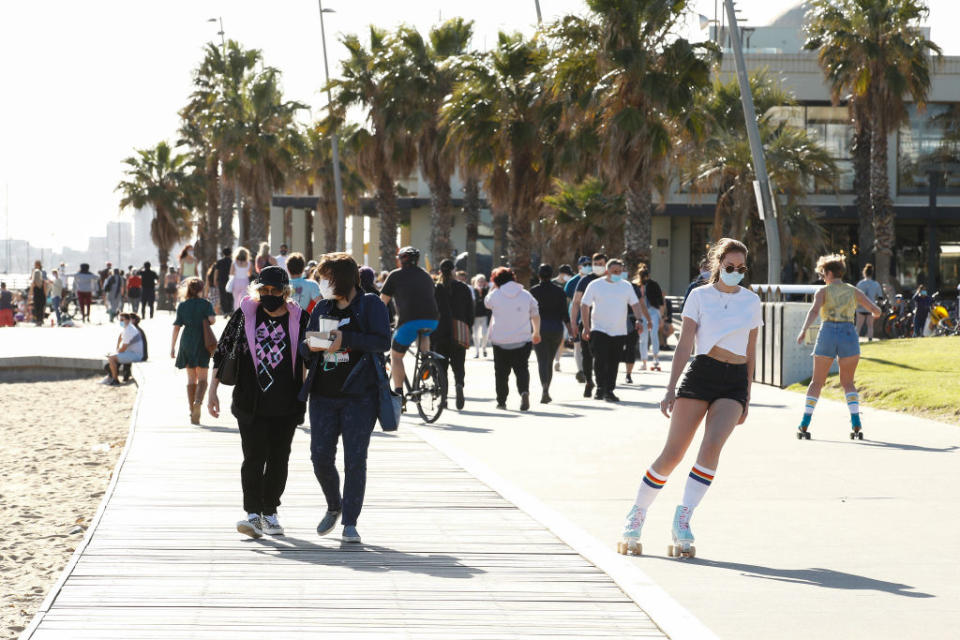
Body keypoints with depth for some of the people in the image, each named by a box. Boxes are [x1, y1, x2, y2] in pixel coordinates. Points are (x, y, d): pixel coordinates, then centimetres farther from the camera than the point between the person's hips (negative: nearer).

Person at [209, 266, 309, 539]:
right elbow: (222, 352, 7)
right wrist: (212, 391, 3)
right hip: (251, 403, -1)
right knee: (254, 458, -10)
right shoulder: (245, 315, 2)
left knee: (279, 460, 6)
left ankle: (270, 512, 19)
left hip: (286, 404, 1)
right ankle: (253, 514, -11)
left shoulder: (299, 319, 3)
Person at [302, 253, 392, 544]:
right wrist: (310, 347, -9)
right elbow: (304, 348, 15)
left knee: (355, 460, -5)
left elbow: (383, 341, -13)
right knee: (321, 457, 2)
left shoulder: (371, 305, -1)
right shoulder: (322, 308, 14)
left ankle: (350, 523, 2)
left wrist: (345, 339, -21)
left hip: (359, 396, -4)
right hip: (323, 395, 5)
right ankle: (334, 507, 28)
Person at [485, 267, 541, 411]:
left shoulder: (495, 295, -4)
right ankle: (524, 391, -24)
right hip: (522, 340, 1)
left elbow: (487, 303, 18)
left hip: (500, 341, -1)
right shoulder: (526, 295, 4)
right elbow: (535, 315, 11)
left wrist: (494, 287, 20)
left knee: (501, 372, 11)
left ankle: (501, 401, 14)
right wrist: (536, 332, 24)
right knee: (522, 369, 2)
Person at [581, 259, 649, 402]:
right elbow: (585, 305, 1)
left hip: (619, 331, 3)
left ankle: (609, 390, 12)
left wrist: (638, 320, -10)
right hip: (599, 330, -3)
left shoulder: (626, 286, 9)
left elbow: (635, 304, 8)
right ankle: (601, 389, -7)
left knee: (614, 362, 5)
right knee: (600, 359, -13)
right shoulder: (595, 285, 0)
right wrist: (586, 327, -5)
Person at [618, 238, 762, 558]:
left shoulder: (751, 301, 14)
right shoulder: (700, 296, 6)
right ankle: (636, 516, 10)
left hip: (735, 381, 2)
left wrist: (747, 397, 15)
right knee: (672, 453, -6)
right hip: (701, 373, -2)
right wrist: (671, 388, -6)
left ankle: (682, 520, -16)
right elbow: (684, 344, 2)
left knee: (712, 445, -21)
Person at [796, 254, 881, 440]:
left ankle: (804, 425, 0)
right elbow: (876, 310, 11)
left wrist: (804, 330, -24)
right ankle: (856, 425, -1)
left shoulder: (823, 291, 7)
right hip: (849, 334, 1)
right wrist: (875, 314, 36)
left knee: (817, 381, 8)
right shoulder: (854, 291, 13)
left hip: (828, 333, -1)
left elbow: (814, 309, -12)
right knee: (847, 382, 14)